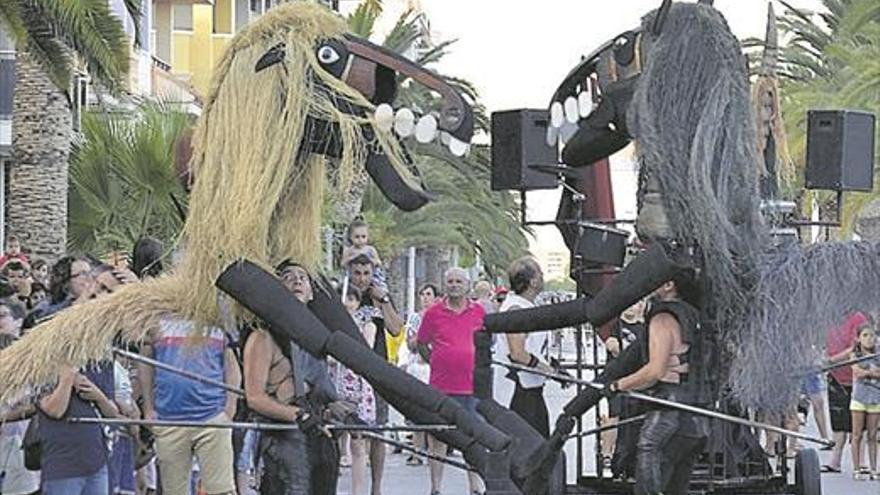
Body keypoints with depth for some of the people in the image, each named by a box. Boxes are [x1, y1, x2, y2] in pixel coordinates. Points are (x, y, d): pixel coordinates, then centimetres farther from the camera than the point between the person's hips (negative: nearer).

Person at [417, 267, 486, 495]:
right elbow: (421, 344, 12)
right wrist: (435, 362, 4)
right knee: (437, 438, 1)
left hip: (472, 385, 1)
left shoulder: (479, 311, 6)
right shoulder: (434, 312, 2)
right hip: (441, 386, -1)